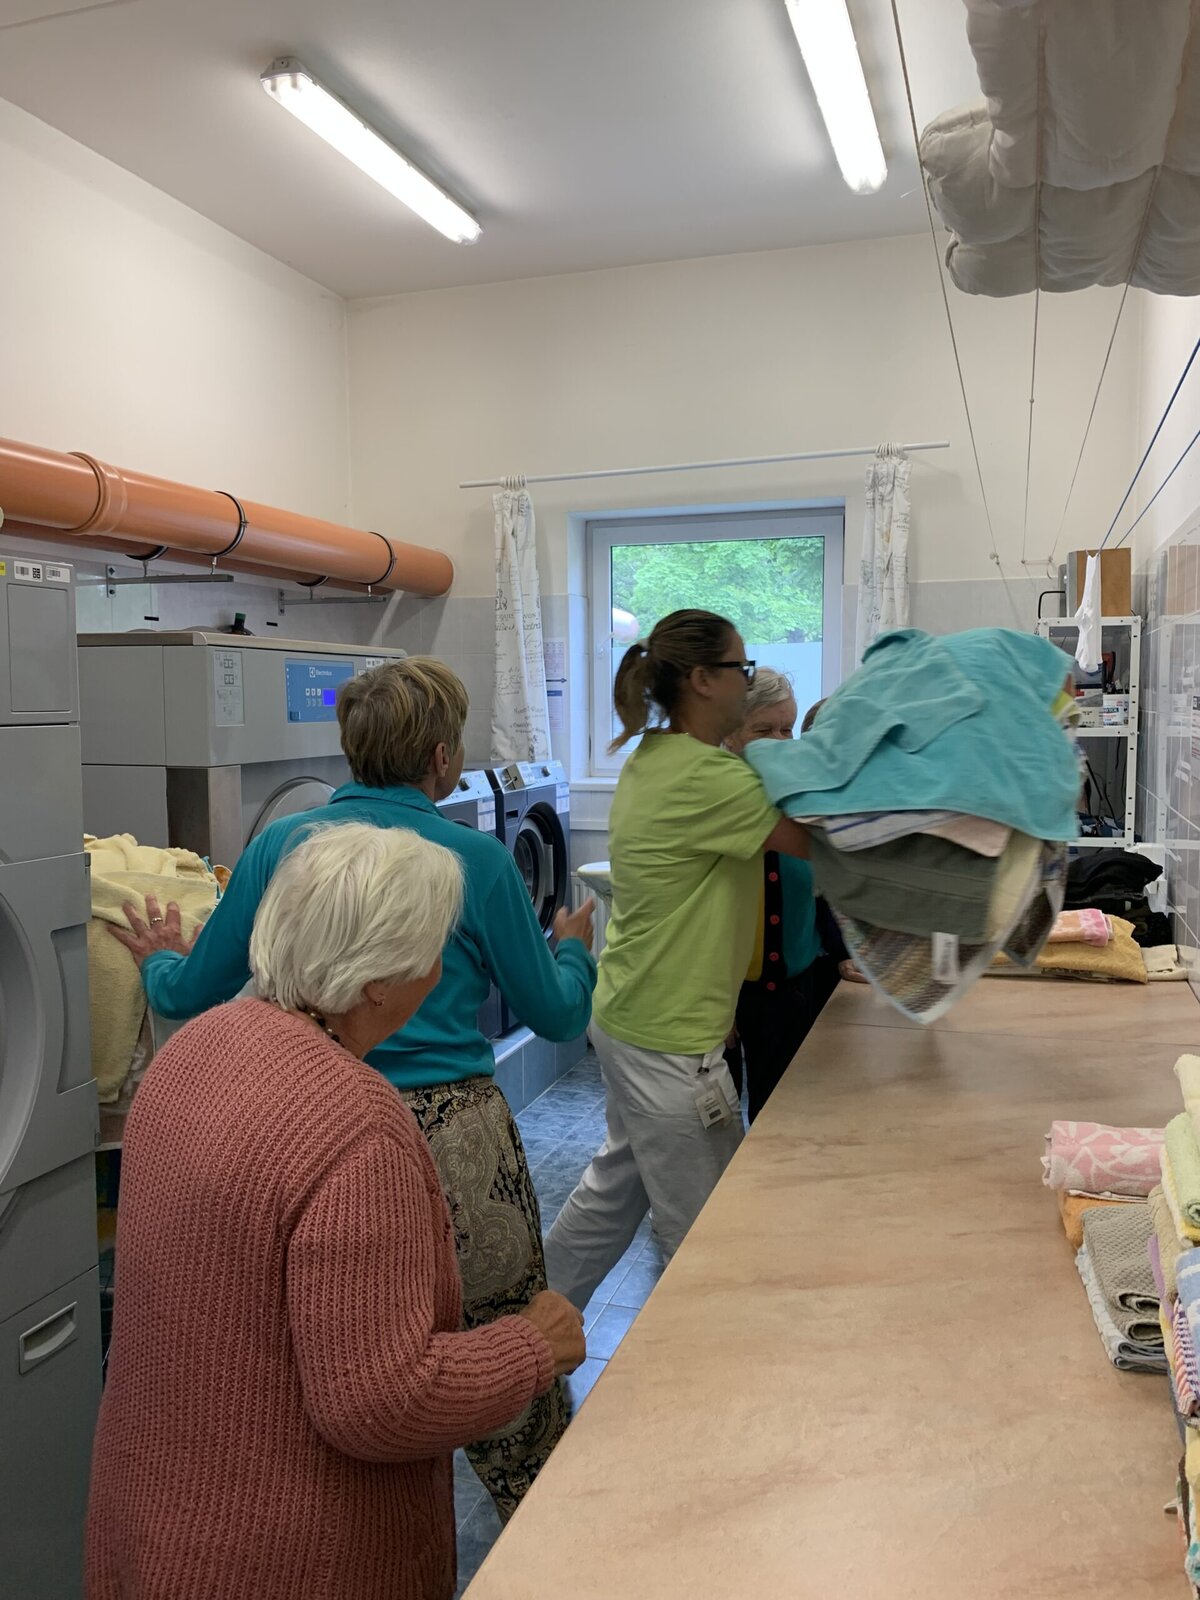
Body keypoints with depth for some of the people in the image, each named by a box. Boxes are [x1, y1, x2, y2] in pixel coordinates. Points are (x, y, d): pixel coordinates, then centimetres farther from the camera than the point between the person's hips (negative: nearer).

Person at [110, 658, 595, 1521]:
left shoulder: (282, 845, -2)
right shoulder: (477, 859, -10)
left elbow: (187, 994, 7)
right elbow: (557, 1015, -1)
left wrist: (159, 958, 30)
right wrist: (574, 948, 21)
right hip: (453, 1142, -3)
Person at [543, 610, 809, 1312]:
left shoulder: (655, 757, 8)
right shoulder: (705, 777, -24)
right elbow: (810, 838, -22)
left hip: (632, 1016, 10)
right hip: (670, 1038, -10)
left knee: (619, 1186, 26)